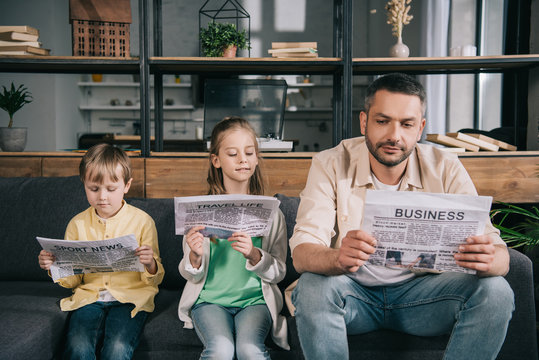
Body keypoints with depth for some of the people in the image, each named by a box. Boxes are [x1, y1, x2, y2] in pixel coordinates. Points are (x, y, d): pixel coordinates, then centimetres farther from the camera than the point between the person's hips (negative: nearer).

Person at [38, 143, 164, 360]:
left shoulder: (142, 221, 1)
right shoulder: (77, 224, 8)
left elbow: (155, 279, 2)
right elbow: (72, 280, 15)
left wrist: (151, 264, -21)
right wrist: (54, 267, -6)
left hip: (130, 297, -2)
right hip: (89, 297, 2)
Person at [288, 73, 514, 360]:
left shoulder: (445, 169, -7)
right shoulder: (330, 165, -12)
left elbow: (500, 257, -12)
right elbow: (301, 254, -21)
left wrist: (488, 259, -39)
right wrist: (338, 258, -45)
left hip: (420, 290, 2)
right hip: (353, 291, -1)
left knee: (496, 291, -22)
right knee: (312, 287, -32)